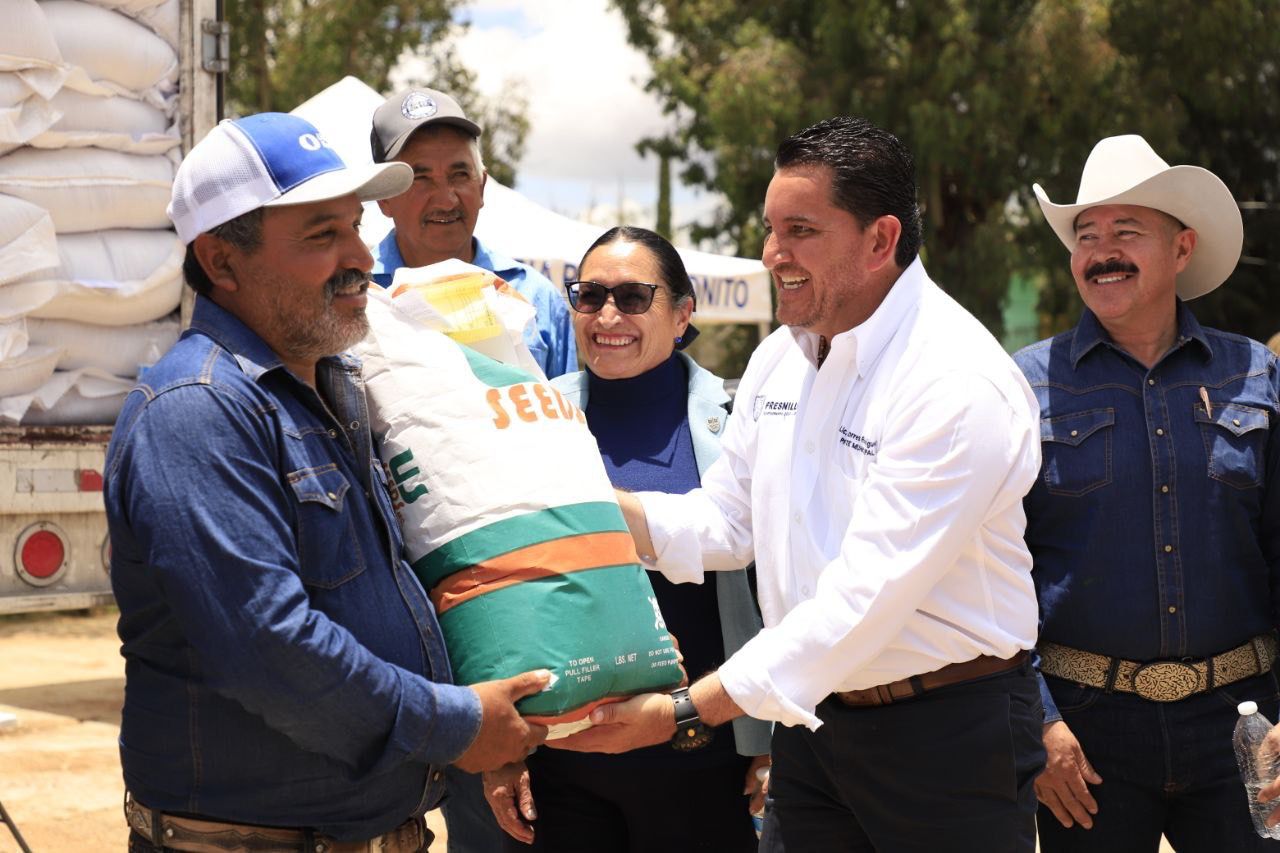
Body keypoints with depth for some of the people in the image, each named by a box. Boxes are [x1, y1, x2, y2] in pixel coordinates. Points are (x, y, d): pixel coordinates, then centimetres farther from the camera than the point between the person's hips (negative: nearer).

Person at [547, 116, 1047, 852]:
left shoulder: (960, 384, -23)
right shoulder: (779, 358, 4)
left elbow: (865, 597, -27)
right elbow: (726, 521, 10)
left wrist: (685, 713, -29)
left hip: (946, 734, -6)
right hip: (814, 719, 7)